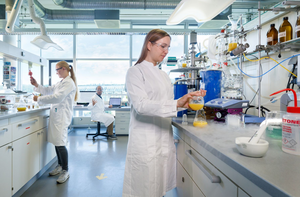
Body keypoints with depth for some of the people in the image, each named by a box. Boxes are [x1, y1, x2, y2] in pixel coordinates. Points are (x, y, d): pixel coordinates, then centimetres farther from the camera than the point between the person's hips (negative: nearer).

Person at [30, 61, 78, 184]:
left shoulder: (69, 83, -11)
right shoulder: (61, 82, 20)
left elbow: (57, 97, -19)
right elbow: (48, 91, 23)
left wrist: (39, 99, -12)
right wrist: (37, 85, 9)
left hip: (62, 116, -9)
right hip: (56, 114, 9)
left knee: (60, 143, -8)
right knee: (56, 141, 13)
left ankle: (65, 171, 4)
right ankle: (60, 166, 28)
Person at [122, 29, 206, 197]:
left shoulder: (163, 75, 15)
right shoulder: (136, 72, -6)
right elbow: (141, 105, -20)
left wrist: (185, 102, 0)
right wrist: (177, 104, -29)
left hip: (165, 138, 7)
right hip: (146, 142, -6)